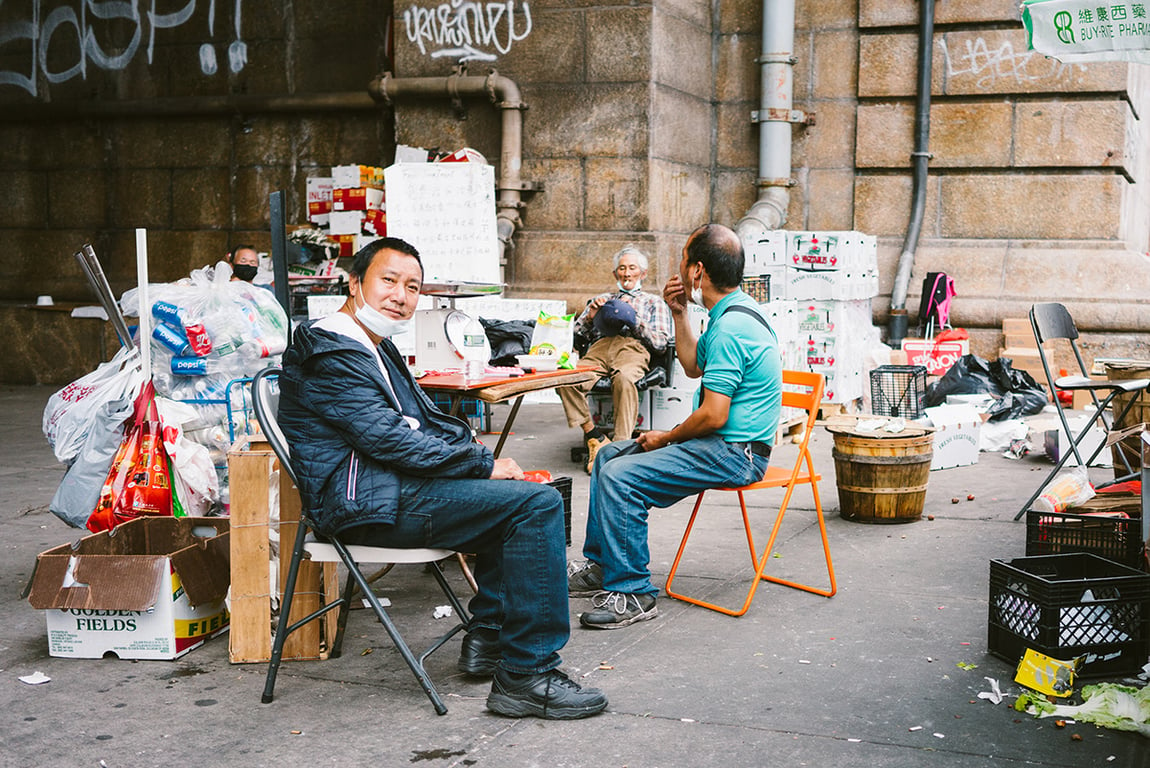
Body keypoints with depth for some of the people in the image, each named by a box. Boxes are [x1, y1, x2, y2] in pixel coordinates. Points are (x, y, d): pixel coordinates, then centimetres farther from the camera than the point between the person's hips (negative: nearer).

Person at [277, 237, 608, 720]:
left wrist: (485, 457, 4)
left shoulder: (376, 349, 21)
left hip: (388, 485, 11)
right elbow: (390, 440, -20)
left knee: (514, 494, 21)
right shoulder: (331, 356, -13)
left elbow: (428, 423, 21)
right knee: (538, 504, -16)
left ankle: (487, 638, 17)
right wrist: (484, 464, -14)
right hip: (369, 502, -11)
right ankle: (527, 675, -16)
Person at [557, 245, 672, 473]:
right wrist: (590, 317, 5)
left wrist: (635, 321, -1)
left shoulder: (654, 302, 28)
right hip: (599, 346, 3)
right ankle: (594, 436, -25)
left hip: (633, 347, -3)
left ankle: (621, 444, -42)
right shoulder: (601, 299, 37)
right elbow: (576, 333, 26)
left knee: (624, 379, -42)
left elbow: (661, 342, 12)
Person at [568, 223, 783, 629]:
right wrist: (678, 313, 12)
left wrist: (664, 439, -9)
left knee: (619, 477, -23)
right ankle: (602, 565, 23)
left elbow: (713, 415, -25)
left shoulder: (730, 328, -23)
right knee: (609, 455, 15)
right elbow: (694, 366, 24)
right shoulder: (733, 311, 10)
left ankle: (632, 592, -13)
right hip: (721, 443, 11)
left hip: (733, 453, -11)